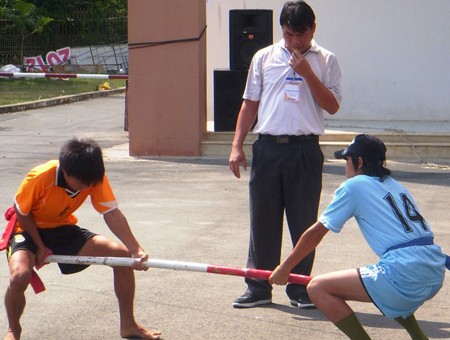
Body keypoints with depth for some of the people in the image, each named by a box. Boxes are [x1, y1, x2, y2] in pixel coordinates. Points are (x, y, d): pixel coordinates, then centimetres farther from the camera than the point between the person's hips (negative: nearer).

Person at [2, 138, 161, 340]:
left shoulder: (95, 178, -20)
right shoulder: (39, 178, -32)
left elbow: (112, 214, -19)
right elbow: (22, 212, -17)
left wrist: (137, 250, -30)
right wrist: (40, 247, -18)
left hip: (63, 229, 5)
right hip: (29, 230, -5)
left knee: (123, 256, -9)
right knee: (20, 275, -36)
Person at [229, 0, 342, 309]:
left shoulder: (325, 61, 5)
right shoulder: (264, 58, 9)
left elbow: (332, 106, -3)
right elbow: (250, 103, 12)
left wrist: (307, 73, -12)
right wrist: (237, 145, 6)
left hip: (305, 148, -1)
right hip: (268, 147, 2)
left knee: (304, 222, 3)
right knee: (263, 220, 4)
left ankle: (301, 288, 13)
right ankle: (258, 288, 12)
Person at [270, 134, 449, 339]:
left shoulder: (353, 186, 5)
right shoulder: (396, 186, 23)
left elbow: (315, 233, 10)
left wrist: (285, 268, 21)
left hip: (405, 276, -8)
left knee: (318, 288, -2)